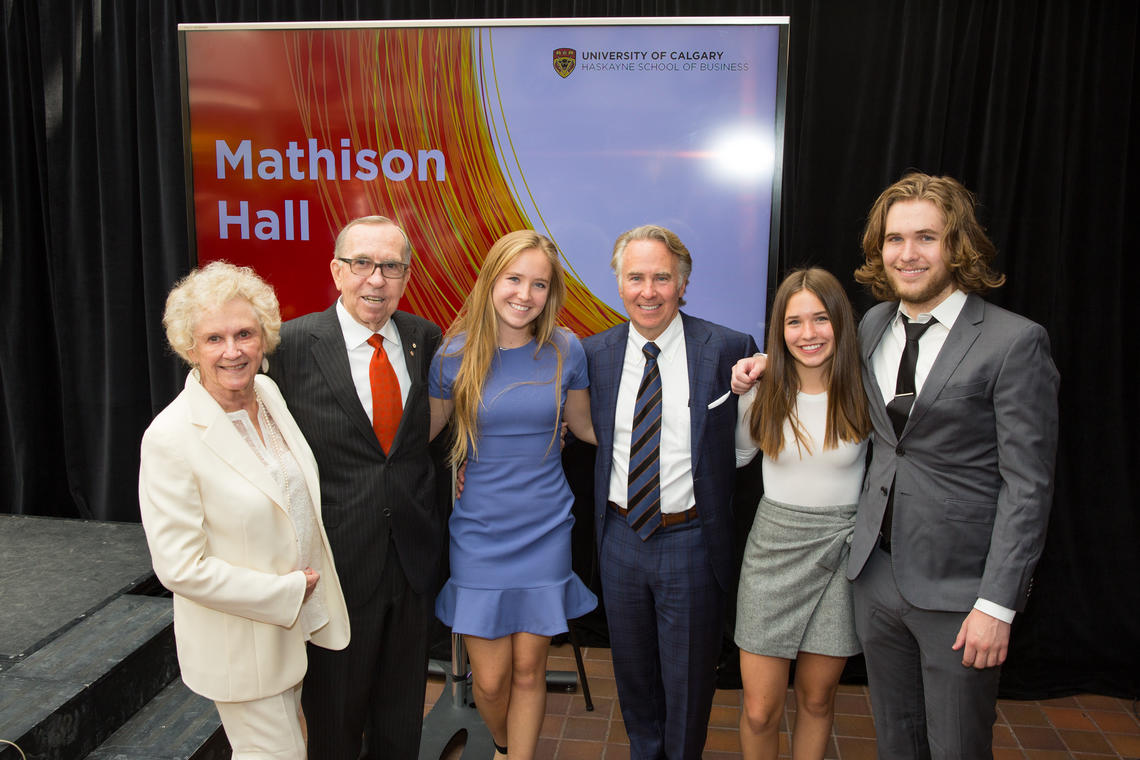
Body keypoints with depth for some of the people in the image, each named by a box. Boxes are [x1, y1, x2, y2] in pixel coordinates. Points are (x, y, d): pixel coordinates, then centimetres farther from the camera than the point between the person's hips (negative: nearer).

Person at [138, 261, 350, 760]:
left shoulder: (270, 393, -3)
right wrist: (285, 593, -18)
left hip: (299, 620, 7)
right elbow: (179, 567, -22)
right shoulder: (170, 438, -24)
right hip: (242, 643, -7)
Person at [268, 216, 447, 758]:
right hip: (337, 563, -3)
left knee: (402, 716, 21)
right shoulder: (294, 344, -11)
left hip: (415, 556, 3)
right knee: (335, 717, 17)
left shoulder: (426, 340, 0)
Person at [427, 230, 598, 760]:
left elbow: (585, 426, 10)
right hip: (480, 533, 0)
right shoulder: (455, 354, -7)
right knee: (490, 679, 7)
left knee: (528, 670, 10)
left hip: (545, 532, 1)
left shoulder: (565, 351, -4)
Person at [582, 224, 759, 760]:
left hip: (691, 540, -3)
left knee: (688, 676, 15)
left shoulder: (728, 349, -10)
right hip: (619, 537, 3)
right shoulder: (595, 353, -1)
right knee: (632, 668, 23)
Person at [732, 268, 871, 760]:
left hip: (840, 552, 0)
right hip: (774, 548, 1)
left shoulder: (862, 393, -7)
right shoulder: (763, 392, -3)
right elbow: (736, 456, 11)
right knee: (759, 710, 3)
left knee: (816, 699, 15)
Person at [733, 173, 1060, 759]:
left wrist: (998, 604, -15)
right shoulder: (872, 326, 6)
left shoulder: (1014, 342, -12)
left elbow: (1027, 485, -12)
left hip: (958, 587, -5)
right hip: (877, 574, 5)